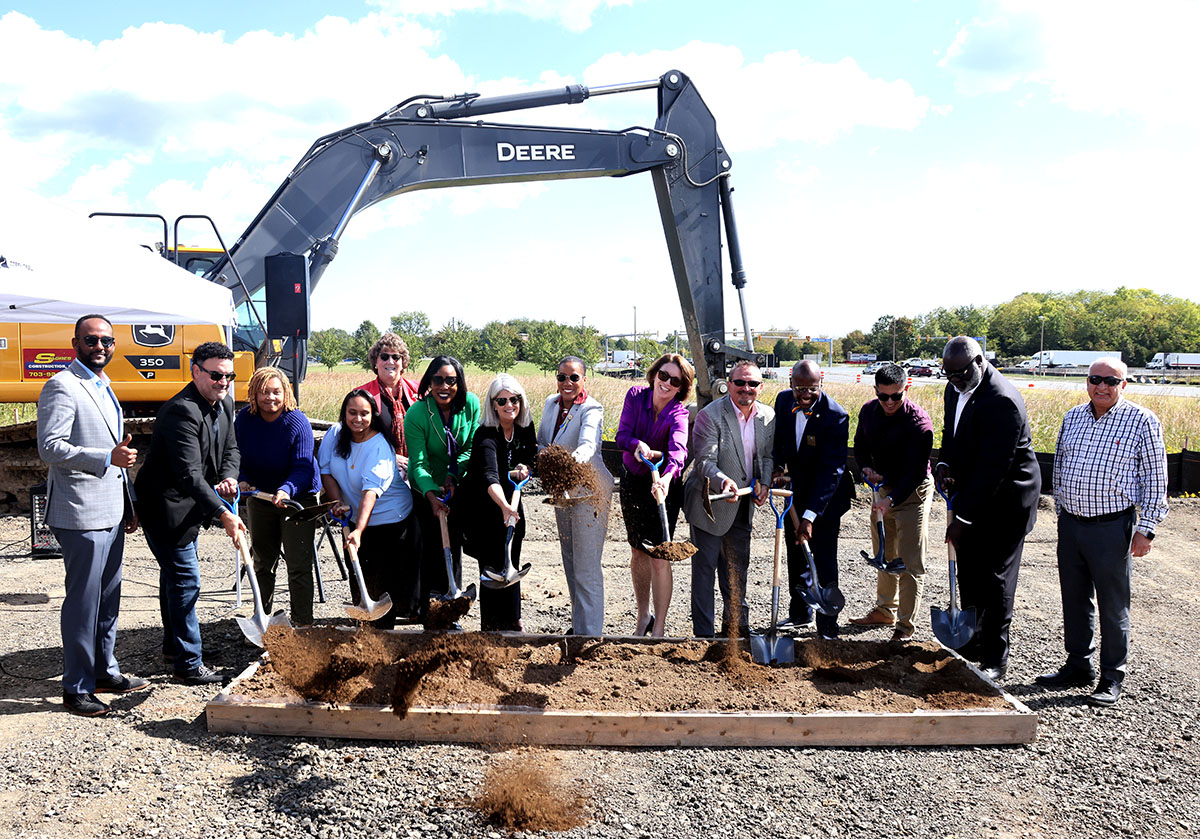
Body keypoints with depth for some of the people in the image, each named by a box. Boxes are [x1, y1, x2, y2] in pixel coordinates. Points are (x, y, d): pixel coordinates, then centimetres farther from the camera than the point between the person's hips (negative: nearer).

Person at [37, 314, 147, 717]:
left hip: (111, 512, 9)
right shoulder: (62, 386, -10)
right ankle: (76, 689, 8)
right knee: (83, 601, -2)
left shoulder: (104, 387, 18)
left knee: (109, 597, 16)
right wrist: (108, 457, -27)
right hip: (81, 515, -9)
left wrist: (128, 506, 22)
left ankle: (105, 672, 28)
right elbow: (50, 447, -18)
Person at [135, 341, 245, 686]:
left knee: (175, 576, 23)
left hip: (188, 505, 10)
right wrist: (223, 514, -38)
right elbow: (190, 474, -34)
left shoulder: (224, 405, 2)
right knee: (185, 580, -6)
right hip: (165, 507, -10)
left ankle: (173, 645, 40)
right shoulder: (181, 412, -28)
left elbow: (231, 448, 11)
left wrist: (228, 477, -12)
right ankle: (189, 664, 3)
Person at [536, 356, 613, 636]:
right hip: (562, 490, 8)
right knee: (570, 560, 18)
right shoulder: (551, 403, 4)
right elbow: (541, 442, 14)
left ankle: (590, 633, 2)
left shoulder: (591, 410, -18)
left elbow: (588, 442, -38)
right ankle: (578, 625, 33)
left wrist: (578, 457, -59)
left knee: (586, 568, -7)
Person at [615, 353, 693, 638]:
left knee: (658, 556, -8)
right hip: (632, 482, 4)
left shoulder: (678, 413, -19)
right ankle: (643, 616, 31)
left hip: (664, 486, -4)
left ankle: (659, 629, 2)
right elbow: (622, 435, -14)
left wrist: (666, 478, -56)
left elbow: (678, 449, -37)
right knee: (639, 551, 13)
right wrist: (638, 445, -37)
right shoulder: (636, 395, -8)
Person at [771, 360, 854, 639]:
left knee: (824, 561, -5)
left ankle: (827, 626, 7)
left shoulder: (835, 415, -25)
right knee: (796, 554, 16)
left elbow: (831, 470, -28)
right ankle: (800, 613, 32)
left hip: (826, 496, -6)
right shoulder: (783, 400, -7)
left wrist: (810, 516, -33)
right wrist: (778, 466, -11)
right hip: (795, 490, 6)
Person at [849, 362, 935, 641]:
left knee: (910, 563, -4)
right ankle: (885, 610, 33)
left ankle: (906, 623, 5)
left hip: (912, 492, -7)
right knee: (884, 555, 18)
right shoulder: (869, 411, -5)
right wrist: (866, 468, -8)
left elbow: (915, 472, -27)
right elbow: (860, 446, 12)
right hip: (883, 487, 7)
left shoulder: (919, 422, -25)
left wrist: (892, 499, -38)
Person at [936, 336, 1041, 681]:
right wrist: (943, 463, -4)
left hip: (1004, 500, -8)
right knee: (968, 575, 14)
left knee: (994, 578, -2)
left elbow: (993, 468, -27)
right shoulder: (956, 389, 3)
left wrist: (963, 517, -25)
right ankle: (971, 645, 27)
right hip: (971, 494, 8)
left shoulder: (1001, 400, -26)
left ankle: (994, 660, 9)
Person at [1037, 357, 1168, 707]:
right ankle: (1078, 666, 28)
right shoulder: (1072, 417, 9)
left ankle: (1112, 678, 17)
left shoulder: (1142, 421, -6)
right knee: (1074, 599, 14)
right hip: (1070, 524, 5)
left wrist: (1146, 530, -8)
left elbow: (1155, 478, -4)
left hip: (1112, 527, -5)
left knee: (1112, 605, 4)